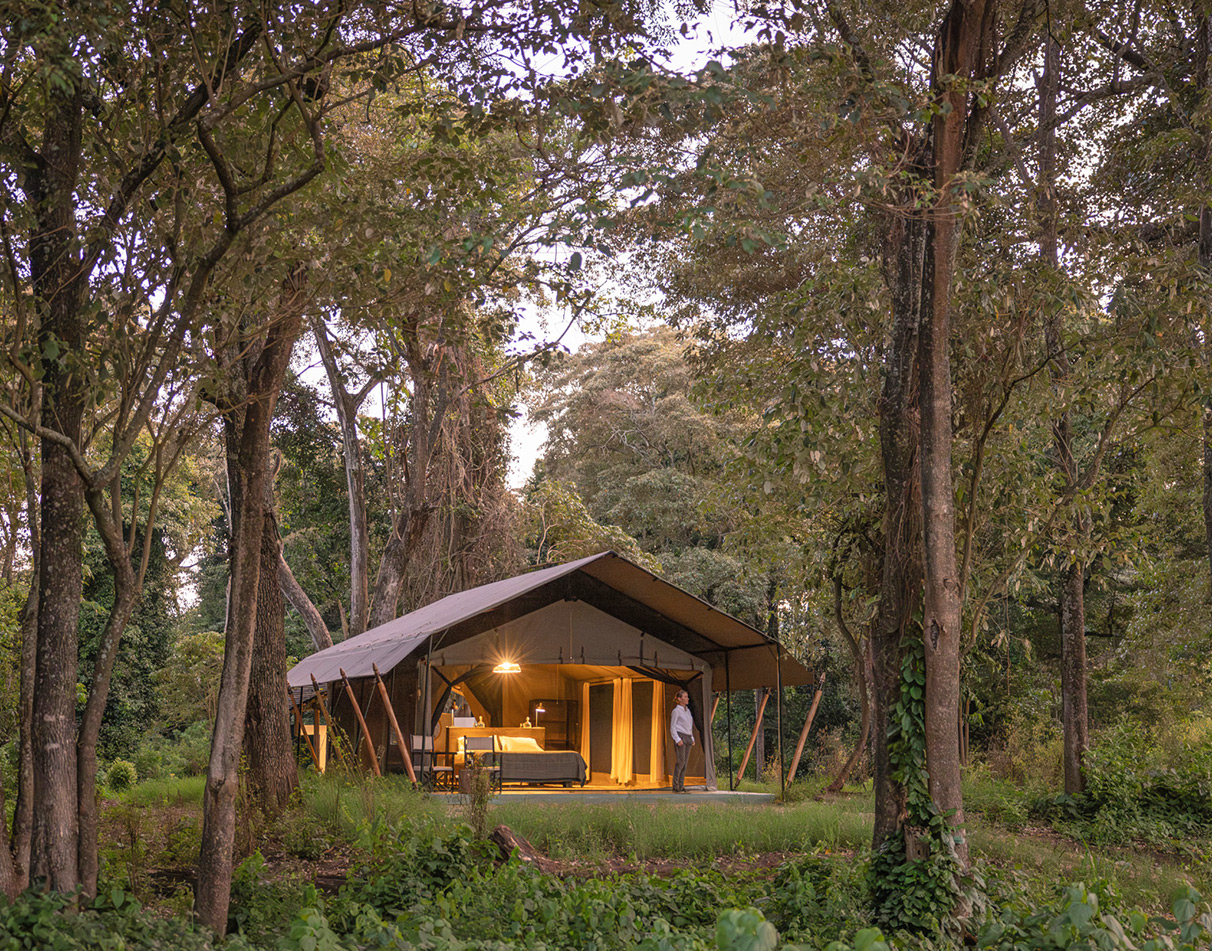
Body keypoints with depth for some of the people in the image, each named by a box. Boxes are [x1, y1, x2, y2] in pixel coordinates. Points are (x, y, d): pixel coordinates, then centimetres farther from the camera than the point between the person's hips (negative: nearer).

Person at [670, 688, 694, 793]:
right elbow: (672, 727, -7)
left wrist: (692, 739, 15)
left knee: (685, 762, 4)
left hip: (688, 738, 7)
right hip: (680, 736, -7)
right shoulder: (676, 711, -6)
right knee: (681, 761, -12)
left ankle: (681, 785, 6)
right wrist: (678, 739, -16)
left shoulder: (687, 711, 17)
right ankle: (675, 786, -8)